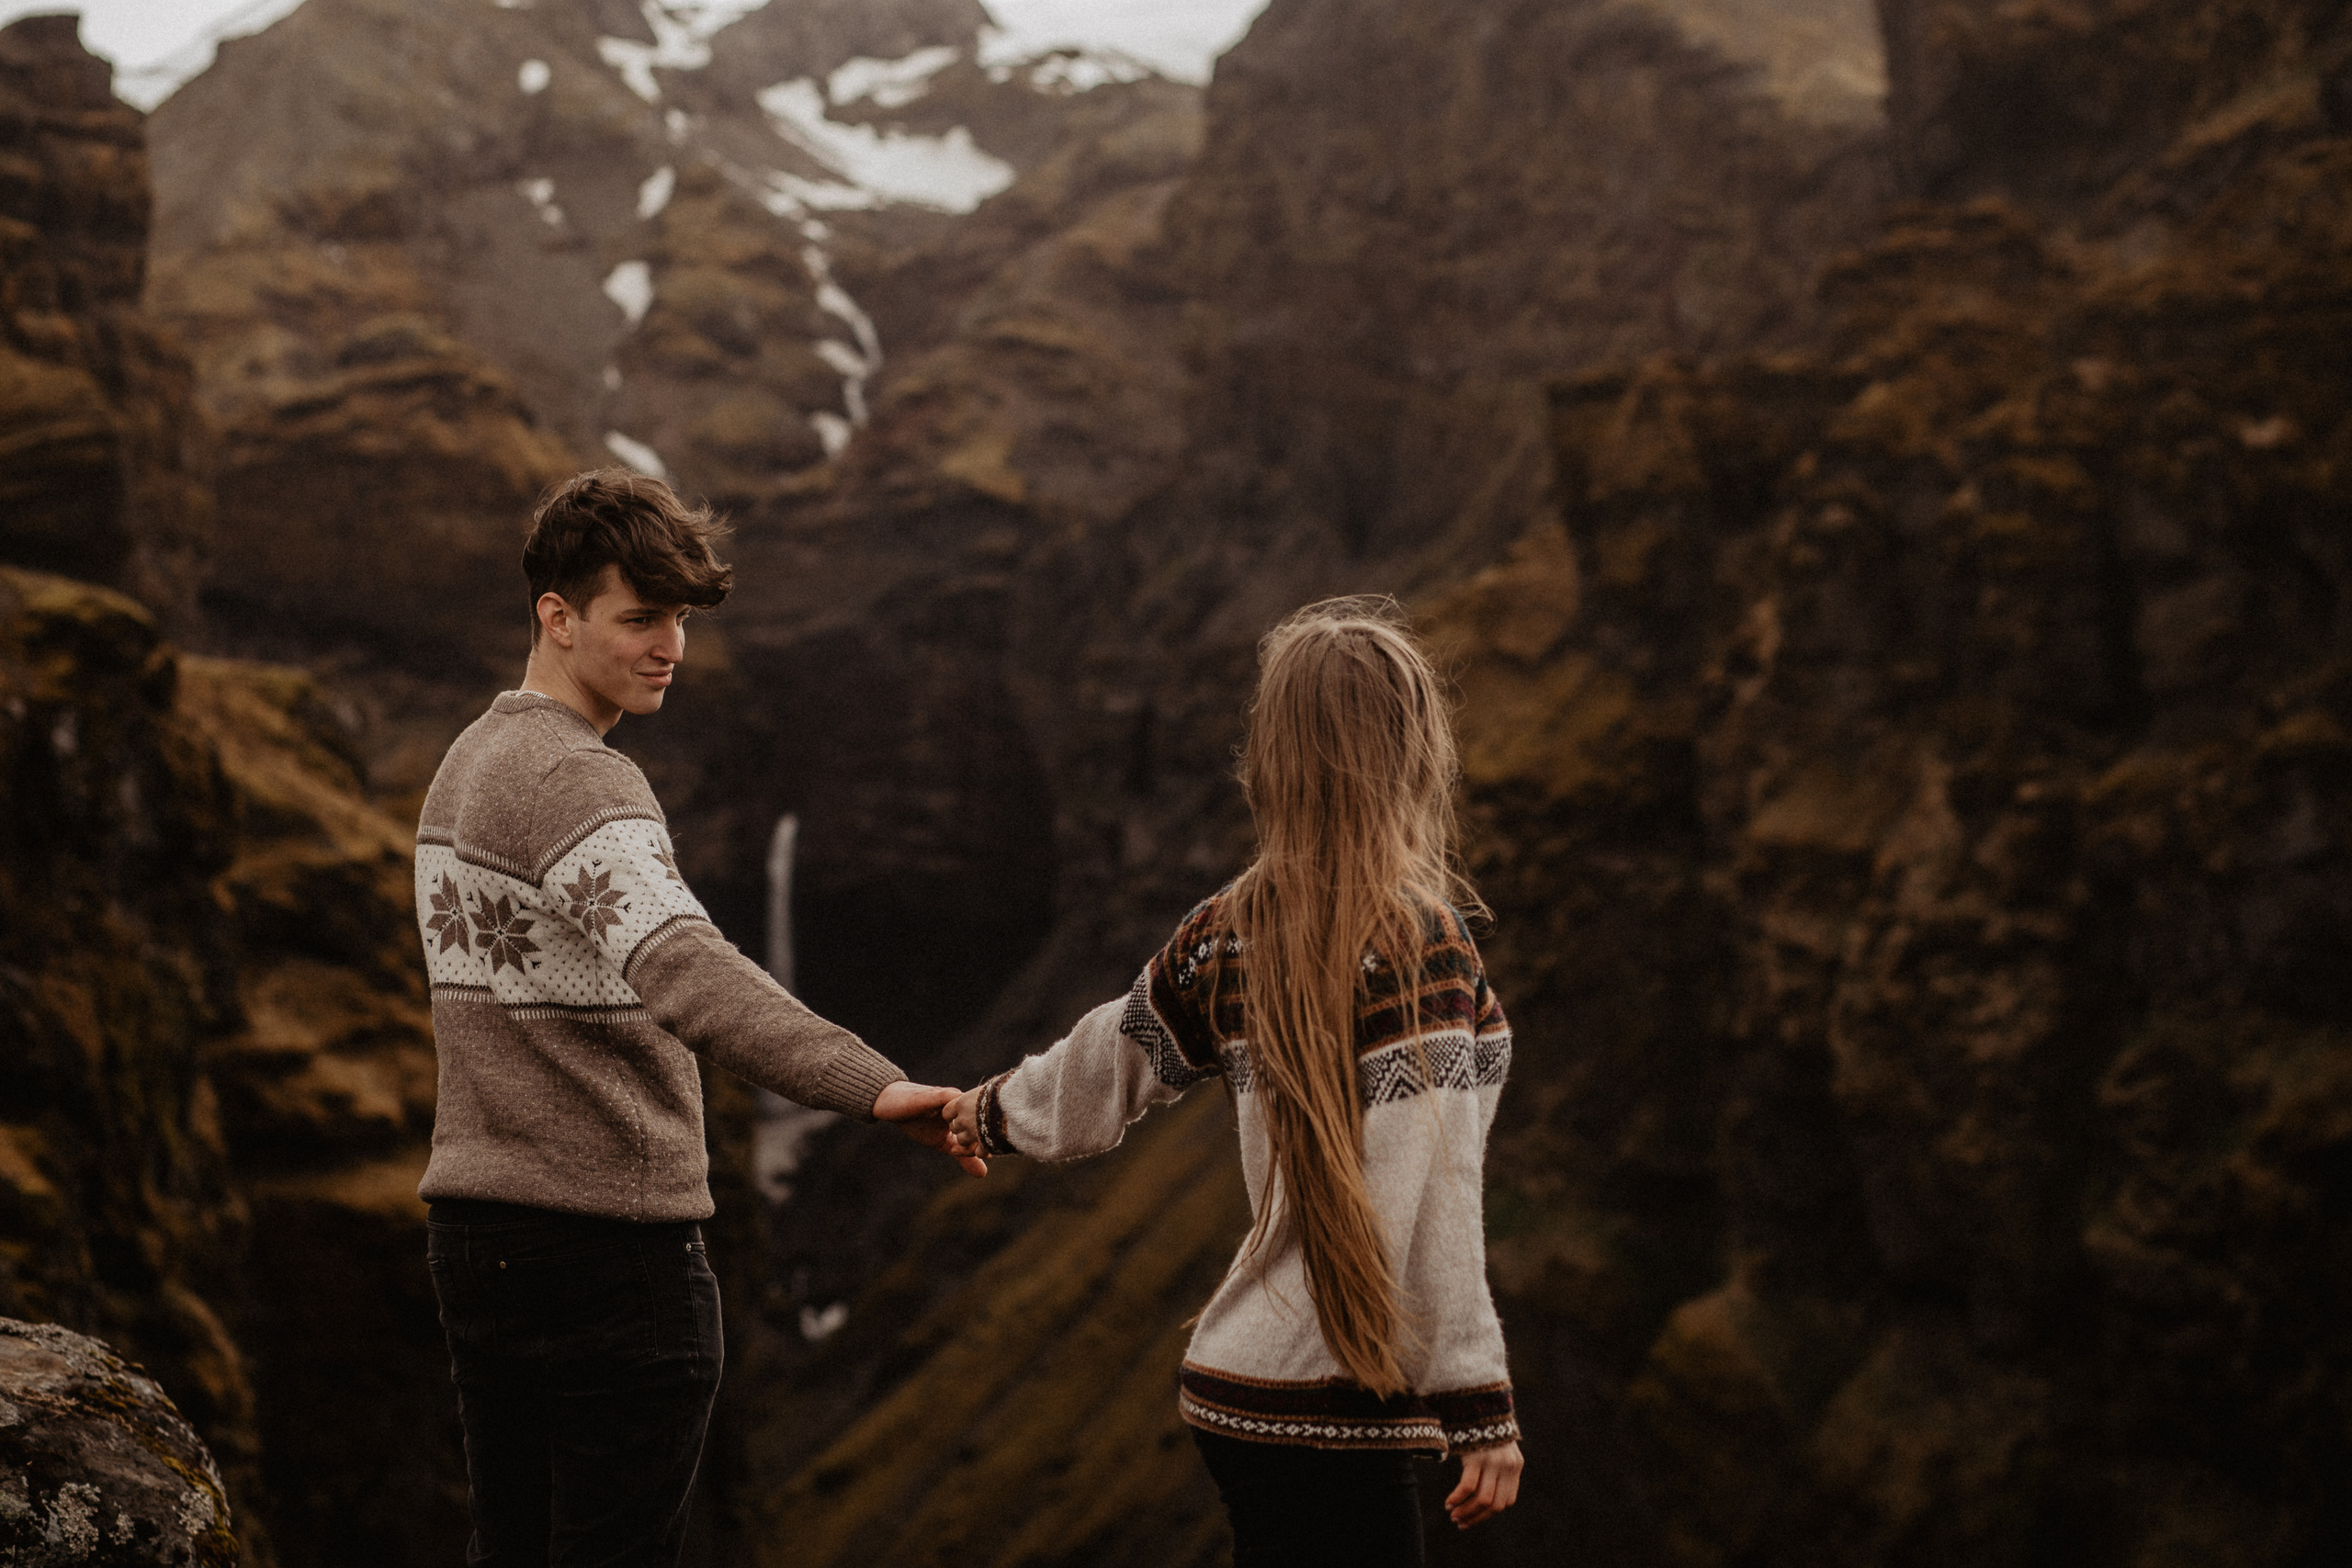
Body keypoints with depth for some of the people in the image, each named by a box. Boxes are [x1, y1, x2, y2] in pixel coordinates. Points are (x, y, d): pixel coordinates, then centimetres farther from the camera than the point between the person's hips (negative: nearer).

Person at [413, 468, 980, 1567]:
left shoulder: (469, 762, 15)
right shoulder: (575, 780, -17)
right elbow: (684, 971, -34)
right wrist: (872, 1085, -46)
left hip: (476, 1228, 10)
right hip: (608, 1239, -9)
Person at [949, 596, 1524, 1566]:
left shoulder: (1233, 935, 4)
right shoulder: (1414, 939, -14)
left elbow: (1103, 1076, 19)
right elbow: (1422, 1202, -18)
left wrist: (992, 1113, 40)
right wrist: (1480, 1408, -14)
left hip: (1241, 1381, 7)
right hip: (1328, 1410, -7)